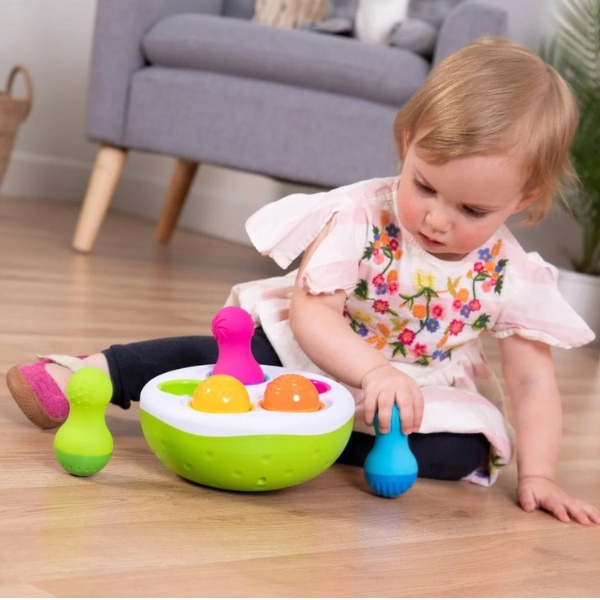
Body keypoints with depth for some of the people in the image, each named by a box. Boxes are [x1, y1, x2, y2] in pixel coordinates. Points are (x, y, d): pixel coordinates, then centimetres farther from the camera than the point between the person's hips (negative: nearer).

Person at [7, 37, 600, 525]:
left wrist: (536, 474, -22)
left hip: (422, 400, 2)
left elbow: (533, 380, -10)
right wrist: (375, 372, -44)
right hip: (312, 353, -2)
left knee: (459, 453, -27)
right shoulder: (360, 216, -20)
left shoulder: (512, 277, -14)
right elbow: (311, 310, -27)